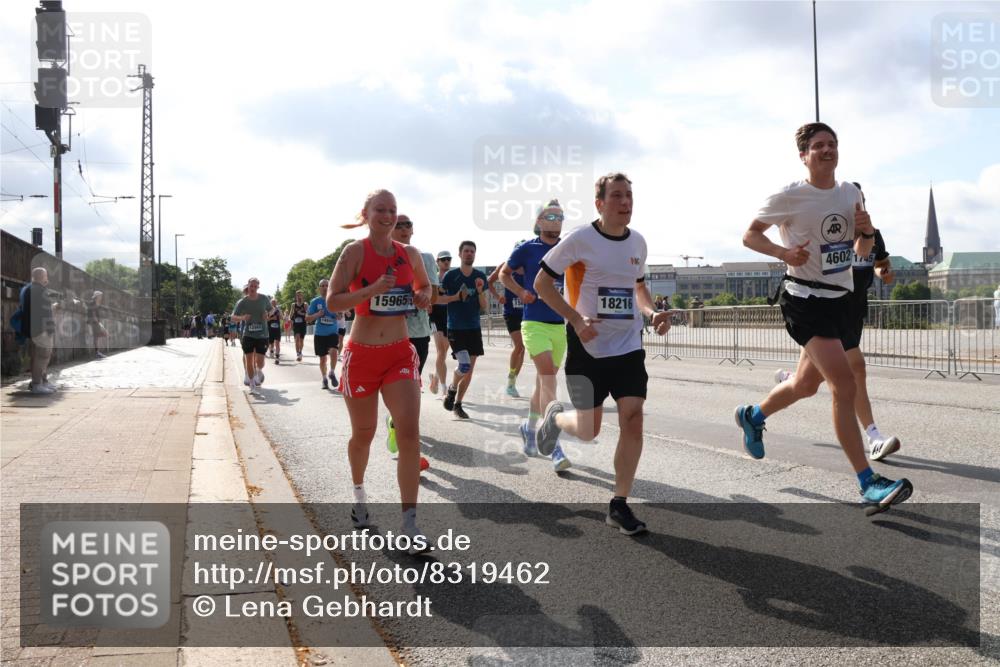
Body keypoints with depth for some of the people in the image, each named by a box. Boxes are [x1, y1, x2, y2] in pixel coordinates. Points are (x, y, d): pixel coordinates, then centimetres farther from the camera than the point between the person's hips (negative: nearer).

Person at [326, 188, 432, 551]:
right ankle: (359, 492, 43)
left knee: (409, 432, -12)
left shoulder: (409, 253, 5)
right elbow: (332, 301, -13)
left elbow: (424, 286, 24)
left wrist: (424, 297, 1)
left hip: (401, 354, 2)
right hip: (362, 355, -2)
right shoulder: (355, 252, -7)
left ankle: (409, 524, -8)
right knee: (363, 434, 12)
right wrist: (370, 290, -26)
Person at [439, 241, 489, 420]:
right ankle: (452, 388, 13)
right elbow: (437, 299, -1)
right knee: (464, 365, -17)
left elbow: (484, 307, 6)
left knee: (470, 370, 4)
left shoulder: (480, 277, 5)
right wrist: (456, 297, -14)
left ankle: (457, 404, 19)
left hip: (474, 328, 4)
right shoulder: (450, 275, -4)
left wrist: (480, 291, -11)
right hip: (455, 328, -4)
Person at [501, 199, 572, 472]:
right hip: (535, 323, -4)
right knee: (549, 378, -17)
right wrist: (521, 292, -3)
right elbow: (504, 273, 13)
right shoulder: (526, 249, -1)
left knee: (544, 380, 15)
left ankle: (530, 427, 37)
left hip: (561, 324, 4)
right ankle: (554, 446, -19)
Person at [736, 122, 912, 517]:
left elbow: (863, 252, 15)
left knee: (806, 384, 19)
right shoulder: (789, 197, -9)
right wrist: (783, 252, -19)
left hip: (840, 299, 7)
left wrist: (866, 232, -7)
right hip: (804, 300, -7)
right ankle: (868, 485, -14)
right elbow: (750, 235, -2)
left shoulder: (850, 193, 9)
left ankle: (752, 417, 46)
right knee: (845, 387, -17)